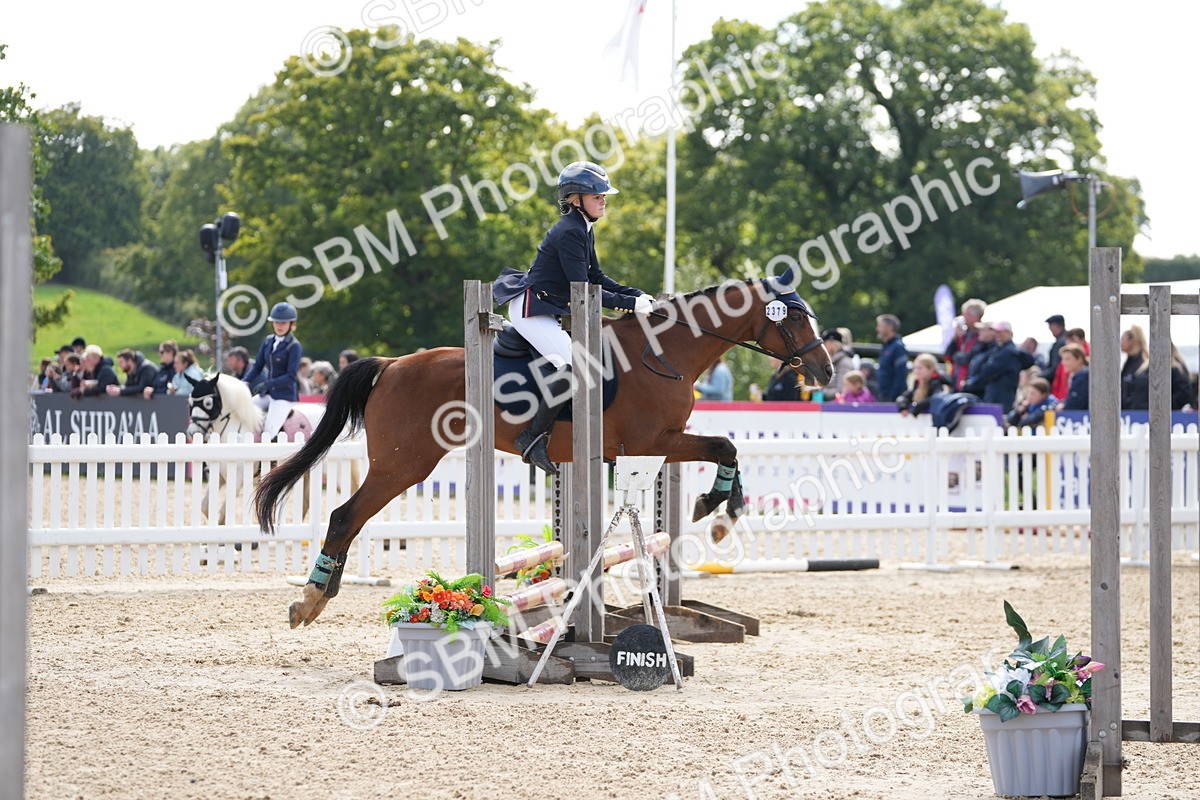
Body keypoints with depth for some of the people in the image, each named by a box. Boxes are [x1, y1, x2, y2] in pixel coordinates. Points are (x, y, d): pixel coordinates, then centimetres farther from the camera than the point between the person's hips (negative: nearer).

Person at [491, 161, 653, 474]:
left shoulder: (584, 230, 12)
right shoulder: (570, 232, -19)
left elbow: (596, 278, 16)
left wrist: (637, 295, 3)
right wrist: (629, 303, -21)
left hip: (550, 312, 11)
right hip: (531, 310, -11)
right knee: (572, 367, -25)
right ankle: (533, 437, -19)